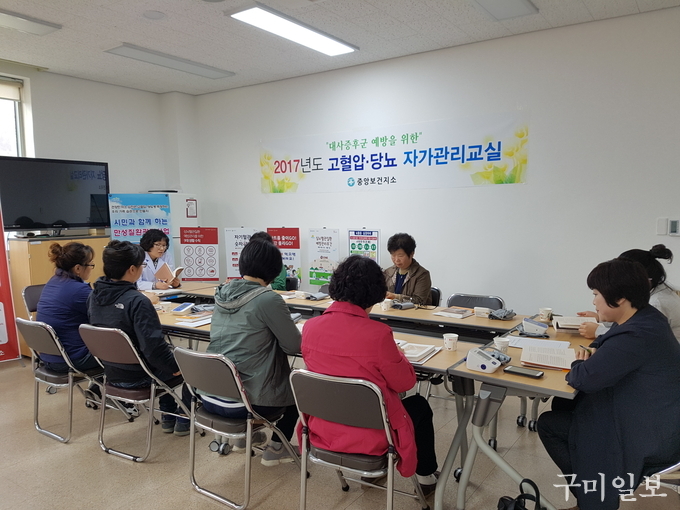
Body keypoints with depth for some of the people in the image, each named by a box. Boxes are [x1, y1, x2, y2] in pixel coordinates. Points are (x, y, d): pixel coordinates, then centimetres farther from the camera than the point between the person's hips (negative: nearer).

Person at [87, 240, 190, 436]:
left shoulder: (95, 296, -3)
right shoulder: (137, 301, -28)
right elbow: (154, 346, -29)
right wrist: (175, 366, -12)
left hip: (111, 372, 8)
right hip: (138, 377, -7)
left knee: (165, 362, 32)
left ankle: (168, 416, 37)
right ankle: (184, 419, 24)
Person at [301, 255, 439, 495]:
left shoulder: (310, 327, -11)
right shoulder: (377, 333, -26)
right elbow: (405, 382, -10)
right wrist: (396, 353, 9)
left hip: (323, 430, 5)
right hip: (368, 437, -5)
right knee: (419, 405, 25)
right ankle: (425, 476, 43)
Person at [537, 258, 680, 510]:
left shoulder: (637, 335, -30)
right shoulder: (645, 317, 1)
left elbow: (584, 379, -29)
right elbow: (613, 357, 17)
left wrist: (579, 364, -7)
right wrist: (594, 356, -4)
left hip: (651, 437, -9)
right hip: (650, 416, 9)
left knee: (548, 424, -2)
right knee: (559, 410, 12)